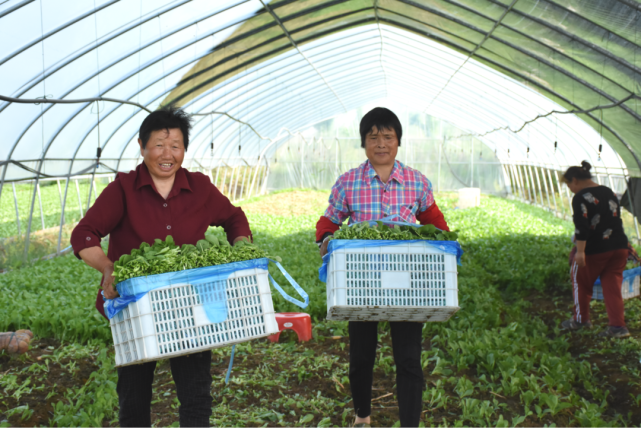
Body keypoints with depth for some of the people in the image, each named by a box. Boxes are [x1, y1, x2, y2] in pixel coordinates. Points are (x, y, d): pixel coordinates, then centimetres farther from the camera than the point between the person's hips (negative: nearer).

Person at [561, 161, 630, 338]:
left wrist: (580, 251, -24)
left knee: (580, 281, 13)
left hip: (595, 250, -7)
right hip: (619, 246, 7)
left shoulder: (580, 198, -13)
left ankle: (581, 319, 23)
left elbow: (581, 227, -22)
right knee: (612, 285, 9)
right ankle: (618, 326, 3)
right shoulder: (610, 193, 11)